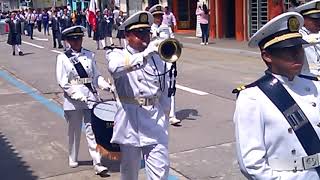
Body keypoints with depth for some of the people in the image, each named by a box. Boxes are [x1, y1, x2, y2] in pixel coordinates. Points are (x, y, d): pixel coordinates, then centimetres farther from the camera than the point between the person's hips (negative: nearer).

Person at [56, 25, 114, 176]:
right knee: (74, 130, 12)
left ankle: (97, 163, -1)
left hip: (91, 96, 1)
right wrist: (77, 95, -16)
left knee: (92, 130, -2)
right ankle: (73, 158, 32)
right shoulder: (63, 58, 0)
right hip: (73, 99, -1)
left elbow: (96, 76, 10)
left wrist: (108, 86, -6)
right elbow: (62, 81, -7)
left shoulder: (89, 55, 7)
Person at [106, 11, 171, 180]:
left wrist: (165, 116, 18)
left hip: (156, 122, 2)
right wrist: (144, 54, -36)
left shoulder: (157, 58, 8)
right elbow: (115, 68, -27)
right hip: (130, 122, -1)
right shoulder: (117, 55, -1)